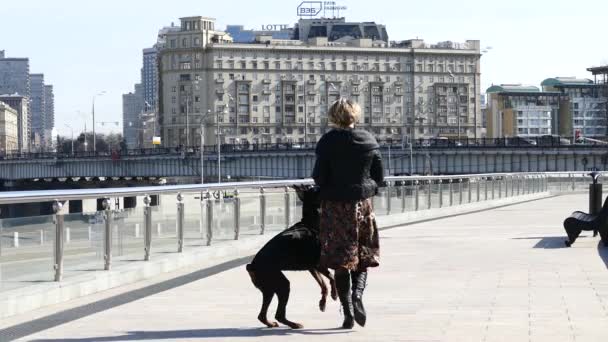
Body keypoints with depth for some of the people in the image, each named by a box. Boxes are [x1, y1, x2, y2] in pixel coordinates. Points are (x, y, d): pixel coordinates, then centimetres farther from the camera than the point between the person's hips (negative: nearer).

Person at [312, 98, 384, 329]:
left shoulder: (328, 141, -9)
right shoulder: (369, 140, 1)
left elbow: (319, 177, -10)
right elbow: (379, 176, 4)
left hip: (336, 206, -2)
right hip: (363, 205, 2)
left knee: (342, 260, 4)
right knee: (363, 257, 13)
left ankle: (348, 312, 2)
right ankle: (357, 293, -14)